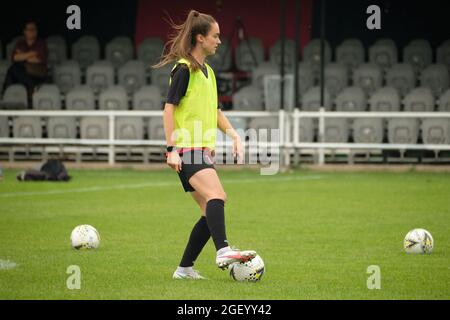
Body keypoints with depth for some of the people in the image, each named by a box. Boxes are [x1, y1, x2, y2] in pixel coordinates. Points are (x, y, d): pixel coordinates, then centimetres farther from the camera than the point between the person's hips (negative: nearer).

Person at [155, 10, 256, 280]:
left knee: (212, 212, 6)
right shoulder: (184, 68, -8)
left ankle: (185, 268, 13)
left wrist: (234, 135, 15)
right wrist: (172, 149, -19)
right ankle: (223, 251, -43)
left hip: (203, 150, 10)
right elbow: (170, 107, -13)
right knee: (217, 196, -30)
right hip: (187, 149, -10)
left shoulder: (207, 71, 19)